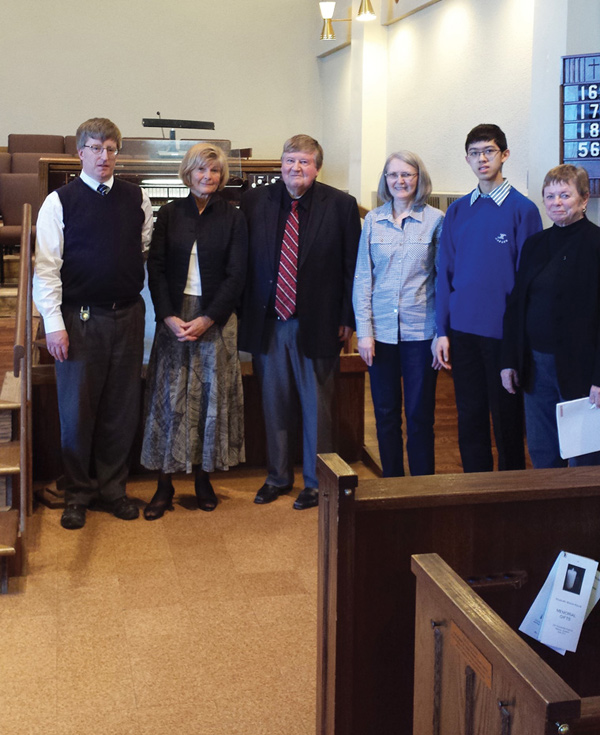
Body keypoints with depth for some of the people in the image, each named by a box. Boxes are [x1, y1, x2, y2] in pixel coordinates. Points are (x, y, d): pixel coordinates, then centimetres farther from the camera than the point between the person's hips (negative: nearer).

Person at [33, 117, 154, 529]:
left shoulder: (137, 199, 6)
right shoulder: (60, 201, -2)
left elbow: (149, 251, 14)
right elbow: (46, 268, -5)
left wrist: (151, 302, 7)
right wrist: (54, 323, -10)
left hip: (127, 316, 3)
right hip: (79, 319, -3)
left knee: (122, 408, 9)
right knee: (77, 410, 3)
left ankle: (112, 486, 24)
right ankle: (78, 493, 18)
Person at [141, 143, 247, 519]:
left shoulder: (233, 217, 2)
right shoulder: (170, 213, 5)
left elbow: (236, 275, -2)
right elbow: (156, 268, 2)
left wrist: (208, 319, -12)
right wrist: (169, 316, -10)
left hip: (216, 317, -1)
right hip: (174, 315, 1)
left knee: (212, 396, 3)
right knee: (169, 396, -1)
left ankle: (203, 477, 17)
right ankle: (165, 485, 6)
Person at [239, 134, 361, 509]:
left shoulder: (341, 205, -3)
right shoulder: (255, 201, 3)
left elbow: (352, 266, -2)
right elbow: (243, 262, 5)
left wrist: (347, 319, -5)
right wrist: (245, 314, 1)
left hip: (316, 322, -2)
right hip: (268, 321, 3)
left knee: (317, 405, 7)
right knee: (274, 403, 13)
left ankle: (316, 481, 22)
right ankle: (278, 476, 29)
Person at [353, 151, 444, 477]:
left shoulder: (435, 220, 1)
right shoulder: (373, 221, 6)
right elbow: (362, 278, 6)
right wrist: (364, 330, -1)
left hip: (421, 330, -2)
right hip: (381, 331, 2)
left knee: (419, 414, 3)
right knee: (385, 413, 9)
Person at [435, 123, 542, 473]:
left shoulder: (523, 209, -3)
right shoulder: (457, 211, 8)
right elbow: (445, 272, 8)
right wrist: (442, 330, 2)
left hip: (504, 331, -4)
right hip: (463, 329, 4)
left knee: (507, 417, 6)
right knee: (470, 417, 10)